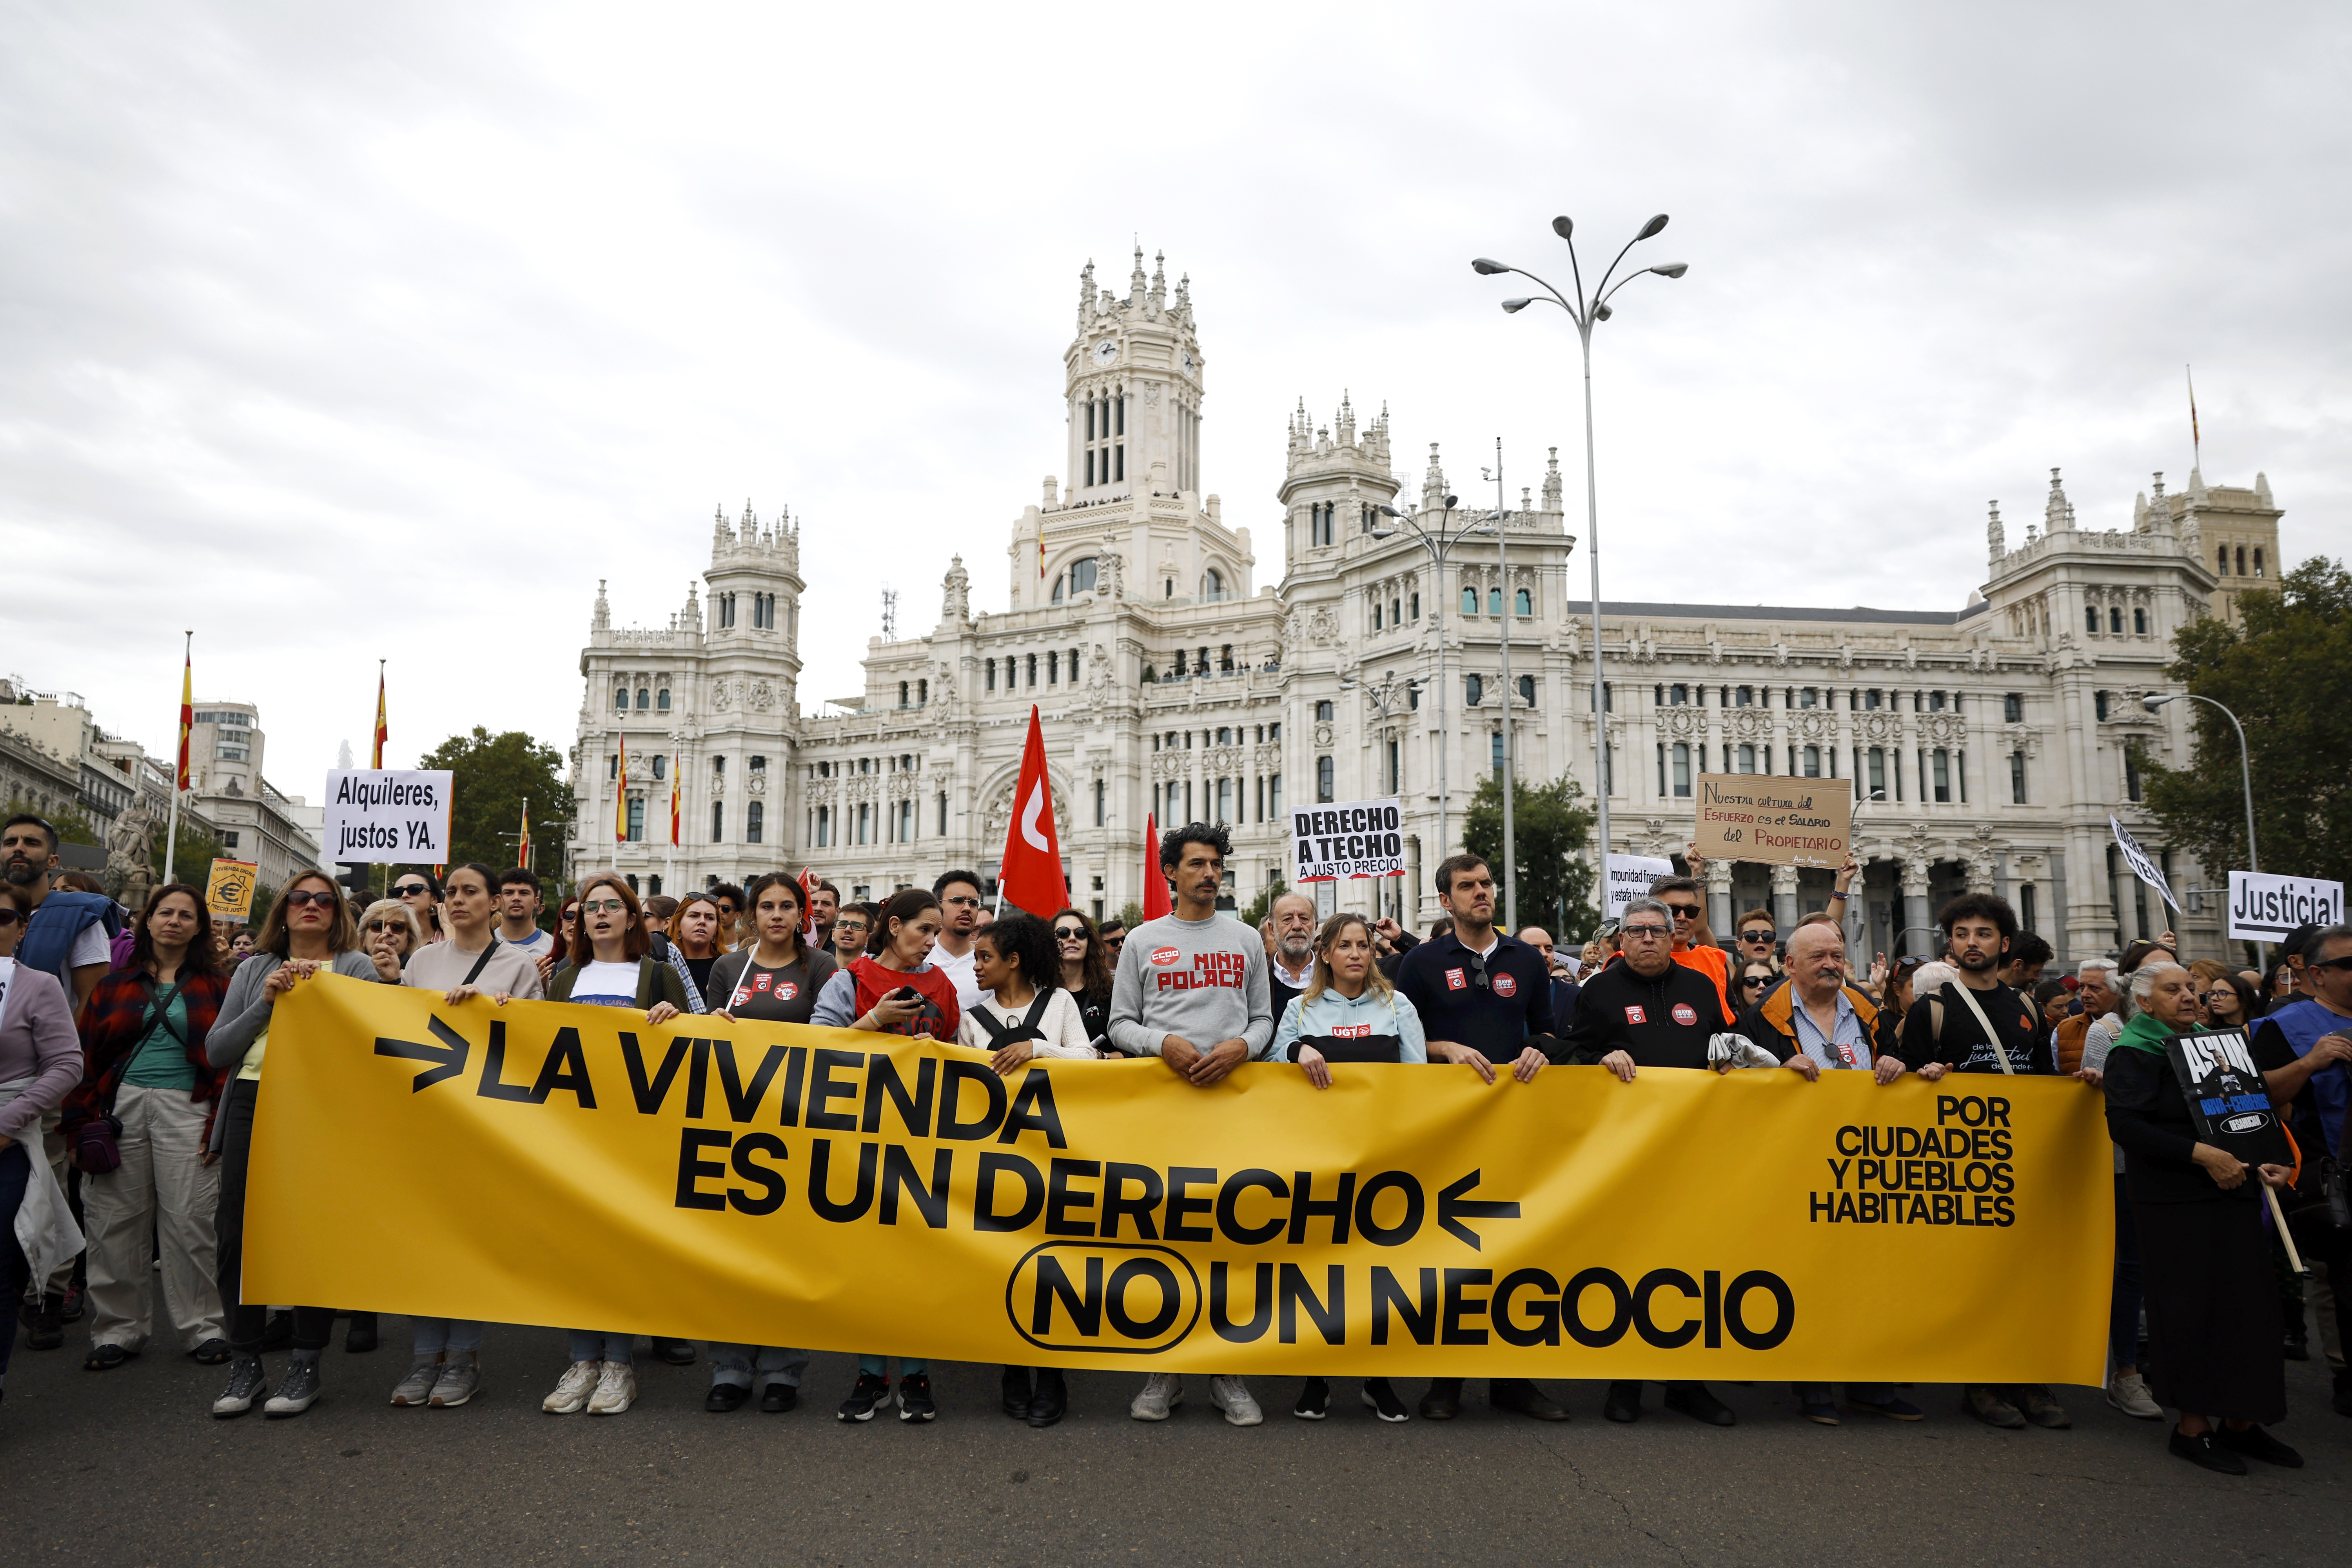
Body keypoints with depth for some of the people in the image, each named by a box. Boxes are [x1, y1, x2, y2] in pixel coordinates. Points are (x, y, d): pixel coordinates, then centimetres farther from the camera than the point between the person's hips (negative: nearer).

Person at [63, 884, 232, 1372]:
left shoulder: (214, 987, 8)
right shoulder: (115, 985, 12)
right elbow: (88, 1054, 8)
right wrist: (81, 1121, -2)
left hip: (186, 1110, -2)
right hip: (122, 1107, 2)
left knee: (189, 1219, -3)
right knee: (117, 1221, 4)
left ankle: (201, 1328, 7)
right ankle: (119, 1329, 17)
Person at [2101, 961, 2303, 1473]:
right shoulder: (2133, 1054, -8)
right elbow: (2126, 1125, -19)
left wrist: (2262, 1159, 4)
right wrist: (2203, 1155, -22)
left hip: (2233, 1192, 7)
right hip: (2176, 1205, -7)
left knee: (2247, 1304, 8)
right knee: (2192, 1308, -2)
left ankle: (2241, 1420, 20)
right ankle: (2193, 1426, 9)